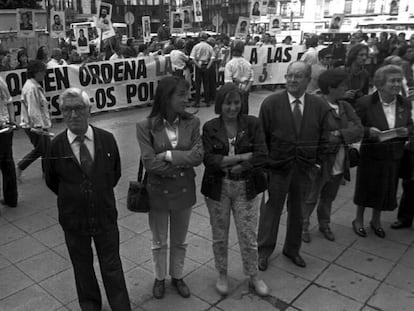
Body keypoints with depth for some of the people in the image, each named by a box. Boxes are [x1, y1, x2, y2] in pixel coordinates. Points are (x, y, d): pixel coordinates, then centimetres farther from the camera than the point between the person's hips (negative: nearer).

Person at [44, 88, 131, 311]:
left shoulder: (107, 139, -11)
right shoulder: (57, 146, -13)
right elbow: (52, 181, 4)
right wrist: (72, 198, 10)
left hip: (105, 215, 0)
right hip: (73, 218, 1)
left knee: (112, 267, 12)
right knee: (82, 267, 19)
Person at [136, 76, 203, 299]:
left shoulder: (192, 123, -8)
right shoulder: (146, 127, -14)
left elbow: (198, 156, -16)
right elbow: (149, 162, -20)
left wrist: (168, 155, -22)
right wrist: (181, 164, -17)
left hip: (184, 192, 2)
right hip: (158, 193, -2)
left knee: (179, 241, 21)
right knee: (159, 242, 19)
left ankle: (177, 276, 44)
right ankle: (159, 278, 43)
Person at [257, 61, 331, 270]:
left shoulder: (320, 107, 0)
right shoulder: (270, 103, -7)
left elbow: (323, 139, 6)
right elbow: (261, 136, -5)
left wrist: (318, 163, 0)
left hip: (305, 168, 3)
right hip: (277, 166, -2)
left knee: (298, 210, 16)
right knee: (272, 208, 9)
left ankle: (292, 249, 37)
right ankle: (264, 251, 27)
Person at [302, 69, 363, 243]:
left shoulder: (345, 107, 5)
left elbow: (359, 131, -5)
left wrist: (338, 134, -20)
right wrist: (347, 134, -16)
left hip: (339, 163, 6)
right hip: (320, 162, -6)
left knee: (329, 198, 21)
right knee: (310, 199, 9)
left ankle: (324, 225, 40)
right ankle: (303, 227, 29)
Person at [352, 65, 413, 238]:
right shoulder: (365, 103, -15)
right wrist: (369, 131, -27)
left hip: (393, 156, 4)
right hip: (370, 154, -4)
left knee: (386, 189, 16)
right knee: (366, 187, 11)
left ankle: (376, 220, 39)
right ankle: (359, 220, 33)